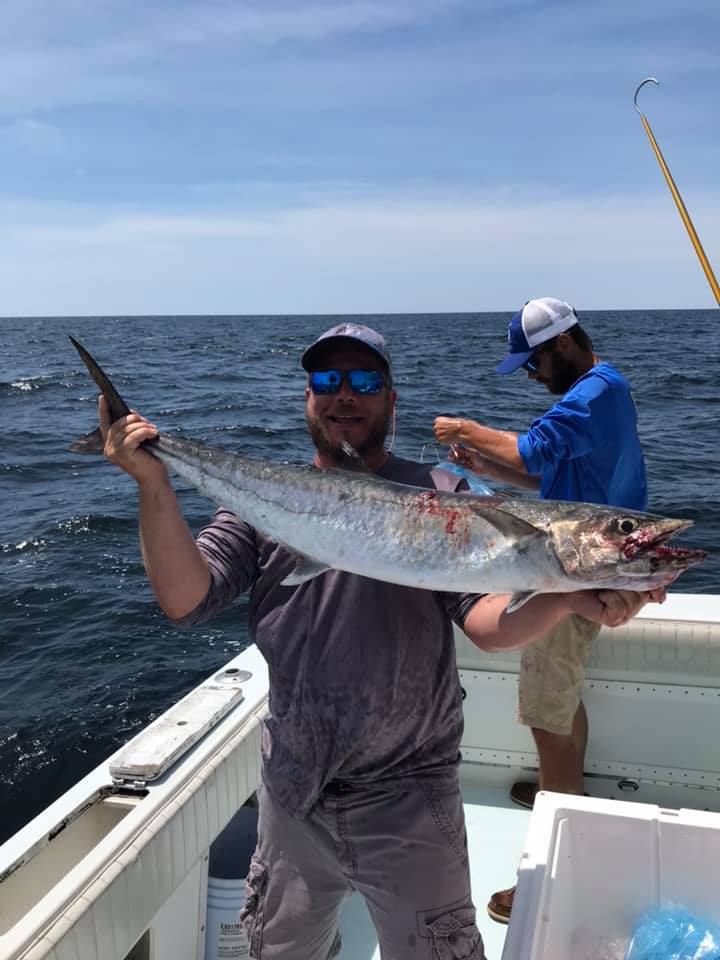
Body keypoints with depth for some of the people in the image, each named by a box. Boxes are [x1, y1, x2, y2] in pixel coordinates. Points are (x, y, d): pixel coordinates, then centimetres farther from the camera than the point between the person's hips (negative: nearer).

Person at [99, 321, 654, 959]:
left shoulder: (440, 495, -5)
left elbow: (487, 621, -14)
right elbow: (185, 601, -10)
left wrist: (566, 600, -34)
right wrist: (154, 484, -21)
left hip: (406, 800, -2)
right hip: (291, 792, 3)